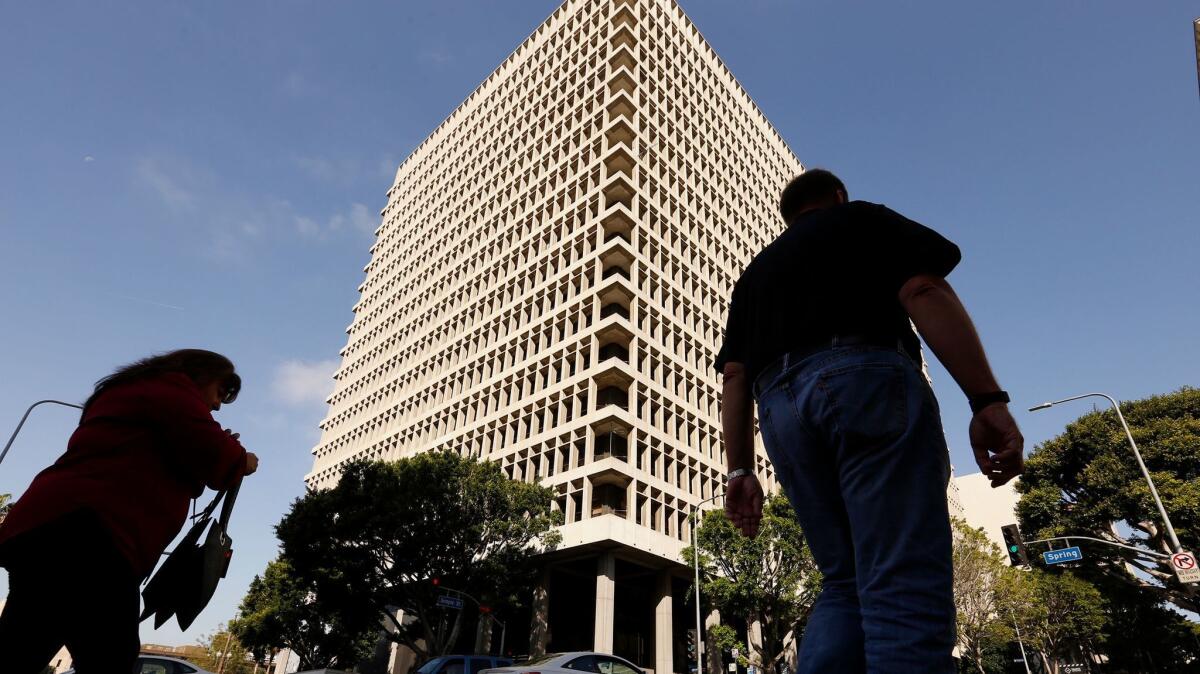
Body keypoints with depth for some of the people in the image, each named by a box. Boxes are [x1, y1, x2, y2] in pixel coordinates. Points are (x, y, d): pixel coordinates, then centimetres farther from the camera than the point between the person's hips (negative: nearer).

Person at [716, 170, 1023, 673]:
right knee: (906, 590, -9)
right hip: (868, 381, -5)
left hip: (780, 406, 5)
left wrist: (740, 470, 13)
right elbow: (925, 293, -2)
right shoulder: (863, 219, 18)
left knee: (846, 587, 11)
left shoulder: (755, 271, 30)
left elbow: (734, 377, 18)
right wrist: (987, 400, -8)